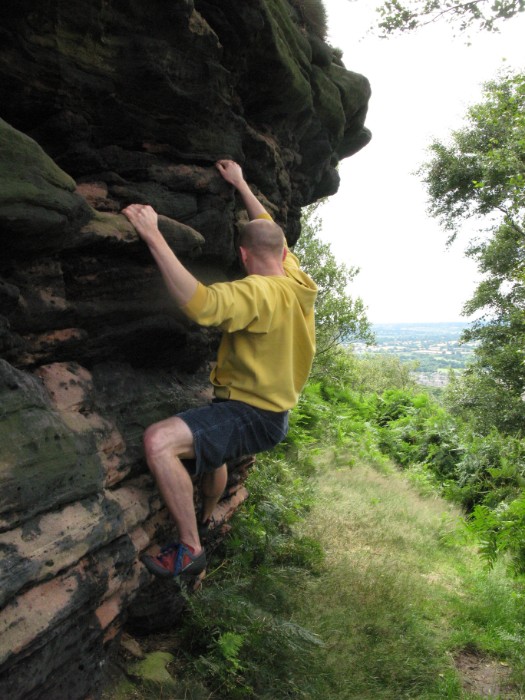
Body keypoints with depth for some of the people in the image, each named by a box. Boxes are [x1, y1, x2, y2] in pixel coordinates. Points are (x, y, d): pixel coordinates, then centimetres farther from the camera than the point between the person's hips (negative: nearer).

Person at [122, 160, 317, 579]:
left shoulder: (260, 292, -25)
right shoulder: (296, 280, 2)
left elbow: (200, 303, -42)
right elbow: (272, 233, 19)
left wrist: (154, 237, -38)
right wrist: (241, 184, 26)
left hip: (253, 416, -10)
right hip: (273, 409, 10)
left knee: (159, 441, -29)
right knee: (210, 447, 38)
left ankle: (190, 550, -16)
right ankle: (206, 517, 63)